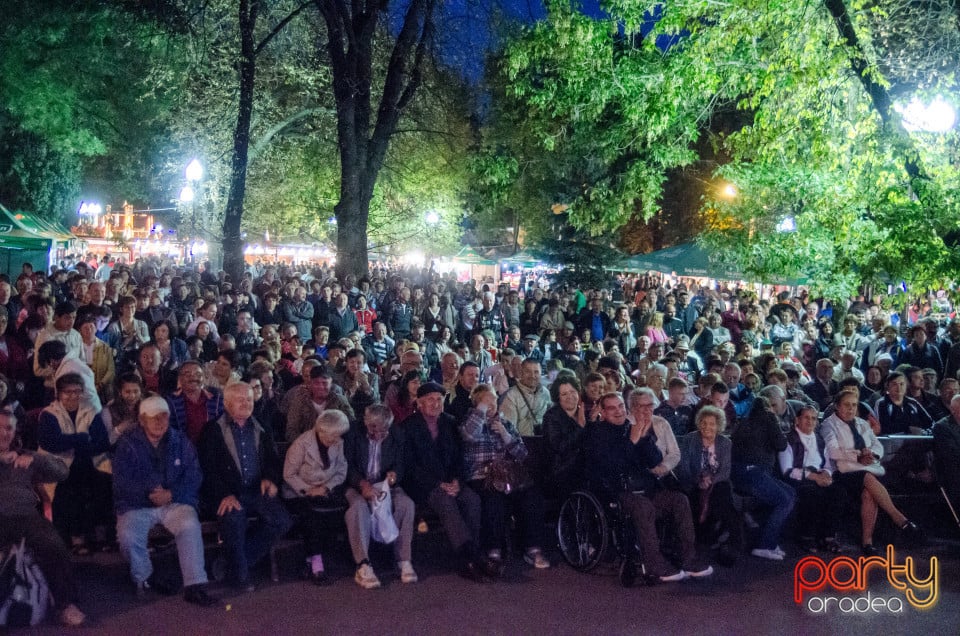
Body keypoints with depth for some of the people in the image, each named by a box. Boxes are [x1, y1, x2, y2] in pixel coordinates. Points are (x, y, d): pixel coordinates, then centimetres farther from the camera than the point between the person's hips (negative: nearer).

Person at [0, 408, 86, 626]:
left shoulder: (25, 456, 23)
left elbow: (62, 471, 15)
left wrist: (35, 458, -2)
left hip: (26, 514, 2)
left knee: (54, 545, -26)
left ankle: (66, 603, -15)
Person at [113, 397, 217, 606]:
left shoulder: (181, 442, 8)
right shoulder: (128, 444, 4)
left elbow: (194, 477, 1)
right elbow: (121, 482, -5)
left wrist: (171, 493, -16)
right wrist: (149, 492, -19)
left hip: (175, 502, 0)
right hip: (137, 505, 0)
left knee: (190, 526, -30)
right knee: (127, 536, -29)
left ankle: (194, 586, -25)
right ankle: (144, 577, 1)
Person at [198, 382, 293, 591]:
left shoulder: (260, 430, 18)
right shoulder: (213, 430, 5)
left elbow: (273, 460, 18)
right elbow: (207, 468, -5)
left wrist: (270, 478, -5)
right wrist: (225, 495, -20)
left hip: (256, 491, 4)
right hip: (226, 493, -4)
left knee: (282, 521, -21)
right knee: (234, 516, -36)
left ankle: (234, 558, -3)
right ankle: (240, 574, -15)